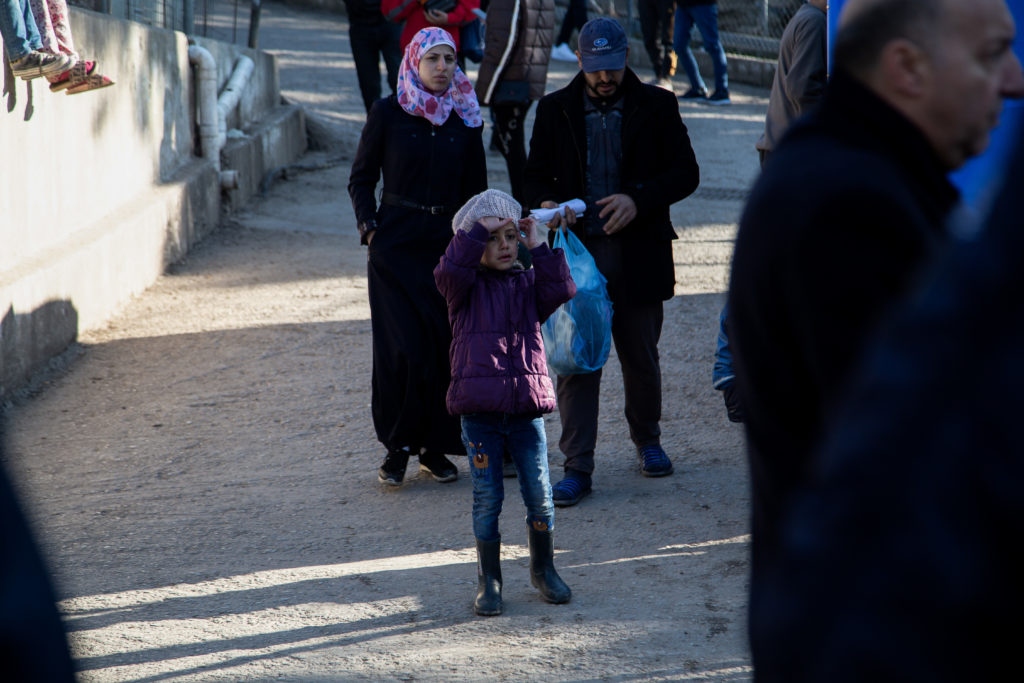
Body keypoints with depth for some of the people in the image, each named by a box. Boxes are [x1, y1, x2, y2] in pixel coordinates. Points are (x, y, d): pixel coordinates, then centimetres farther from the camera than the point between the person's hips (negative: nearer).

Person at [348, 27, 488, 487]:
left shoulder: (466, 118, 5)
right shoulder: (388, 113, -2)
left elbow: (475, 189, 12)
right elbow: (361, 179, 4)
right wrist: (369, 228, -8)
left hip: (447, 242, 2)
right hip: (396, 245, -2)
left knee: (446, 346, 0)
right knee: (404, 348, -6)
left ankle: (435, 446, 12)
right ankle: (398, 447, 5)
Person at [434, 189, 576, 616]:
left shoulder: (527, 284, 12)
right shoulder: (466, 287, 2)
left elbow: (560, 291, -5)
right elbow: (450, 269, -19)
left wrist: (539, 248, -5)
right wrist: (479, 230, -16)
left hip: (527, 408, 3)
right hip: (479, 412, -3)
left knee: (539, 494, 6)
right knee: (487, 498, 2)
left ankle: (543, 569, 25)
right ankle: (488, 581, 14)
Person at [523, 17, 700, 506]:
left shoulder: (656, 106, 3)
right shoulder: (555, 109, 6)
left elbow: (685, 172, 1)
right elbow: (536, 175, 10)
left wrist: (638, 200, -15)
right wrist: (545, 204, -13)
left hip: (637, 253, 0)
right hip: (576, 251, 0)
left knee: (641, 357, 11)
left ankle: (647, 439, 33)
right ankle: (577, 467, -2)